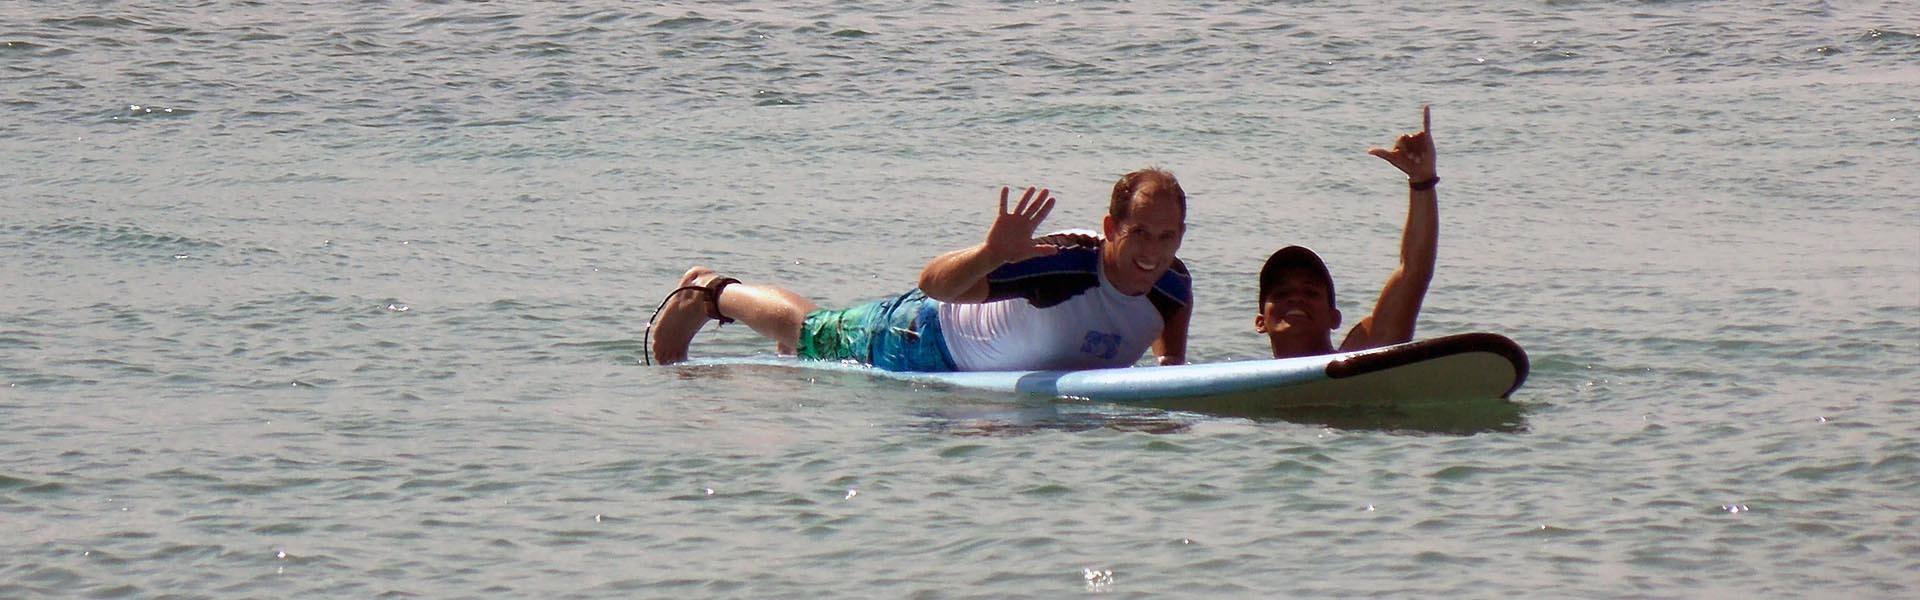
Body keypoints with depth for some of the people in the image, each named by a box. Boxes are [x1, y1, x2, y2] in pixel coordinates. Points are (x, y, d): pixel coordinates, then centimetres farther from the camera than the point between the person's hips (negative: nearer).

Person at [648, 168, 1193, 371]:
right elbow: (934, 284, -49)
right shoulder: (1066, 264, -45)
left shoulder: (1173, 288, -26)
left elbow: (1169, 323, 2)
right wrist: (992, 254, -69)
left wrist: (1172, 362, -19)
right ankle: (707, 291, 45)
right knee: (807, 331, 19)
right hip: (921, 341, -7)